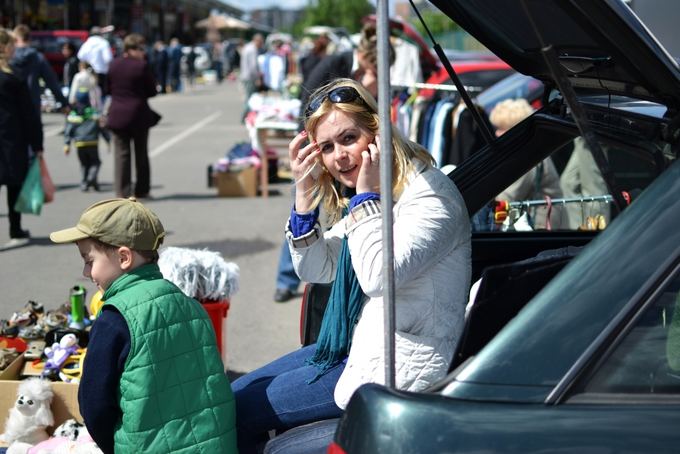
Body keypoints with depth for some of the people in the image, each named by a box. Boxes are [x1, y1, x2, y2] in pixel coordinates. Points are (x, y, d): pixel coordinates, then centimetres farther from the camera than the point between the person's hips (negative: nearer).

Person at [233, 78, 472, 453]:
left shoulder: (430, 195, -20)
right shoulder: (356, 194, 7)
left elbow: (378, 276, -33)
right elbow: (316, 270, 8)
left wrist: (368, 196, -24)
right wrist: (305, 193, -5)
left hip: (396, 369, -9)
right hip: (357, 344, 9)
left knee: (237, 412, -4)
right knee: (240, 392, 13)